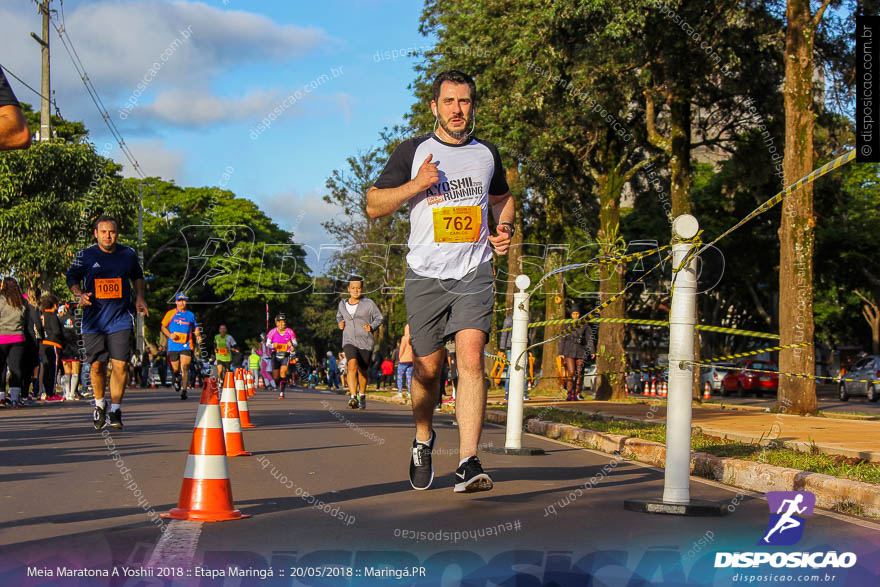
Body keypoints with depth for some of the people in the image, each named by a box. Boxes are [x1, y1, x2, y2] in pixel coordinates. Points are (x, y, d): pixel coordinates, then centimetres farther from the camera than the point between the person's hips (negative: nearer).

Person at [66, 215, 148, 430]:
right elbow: (72, 277, 11)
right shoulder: (85, 255, 1)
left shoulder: (128, 254, 5)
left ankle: (116, 410, 2)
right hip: (93, 320, 0)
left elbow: (137, 276, 23)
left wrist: (139, 298, 12)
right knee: (97, 365, 4)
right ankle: (99, 404, 28)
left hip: (121, 319, 0)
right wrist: (79, 294, -7)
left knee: (120, 365, -9)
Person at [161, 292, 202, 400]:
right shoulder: (171, 313, 6)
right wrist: (170, 335, -8)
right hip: (173, 346, 0)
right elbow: (163, 327, 10)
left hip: (186, 346, 0)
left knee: (185, 367, -14)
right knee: (175, 369, 5)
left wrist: (198, 336, 0)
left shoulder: (191, 315, 10)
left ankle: (184, 391, -13)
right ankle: (175, 379, 40)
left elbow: (196, 328, 20)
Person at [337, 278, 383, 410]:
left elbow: (379, 318, 4)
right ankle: (353, 398, -35)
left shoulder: (369, 303, -3)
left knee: (362, 371, 11)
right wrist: (340, 323, 7)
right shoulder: (342, 304, 8)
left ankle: (362, 397, 37)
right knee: (352, 365, -26)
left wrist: (371, 327, -13)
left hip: (366, 343, 0)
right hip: (349, 342, 1)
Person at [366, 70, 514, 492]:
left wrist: (504, 229, 8)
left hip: (475, 274, 1)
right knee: (428, 368, 6)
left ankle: (468, 465, -20)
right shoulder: (413, 152, 2)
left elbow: (502, 197, 29)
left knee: (471, 358, -16)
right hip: (425, 275, -1)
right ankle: (423, 440, 35)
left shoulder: (486, 153, 12)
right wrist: (415, 185, -15)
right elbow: (374, 206, 1)